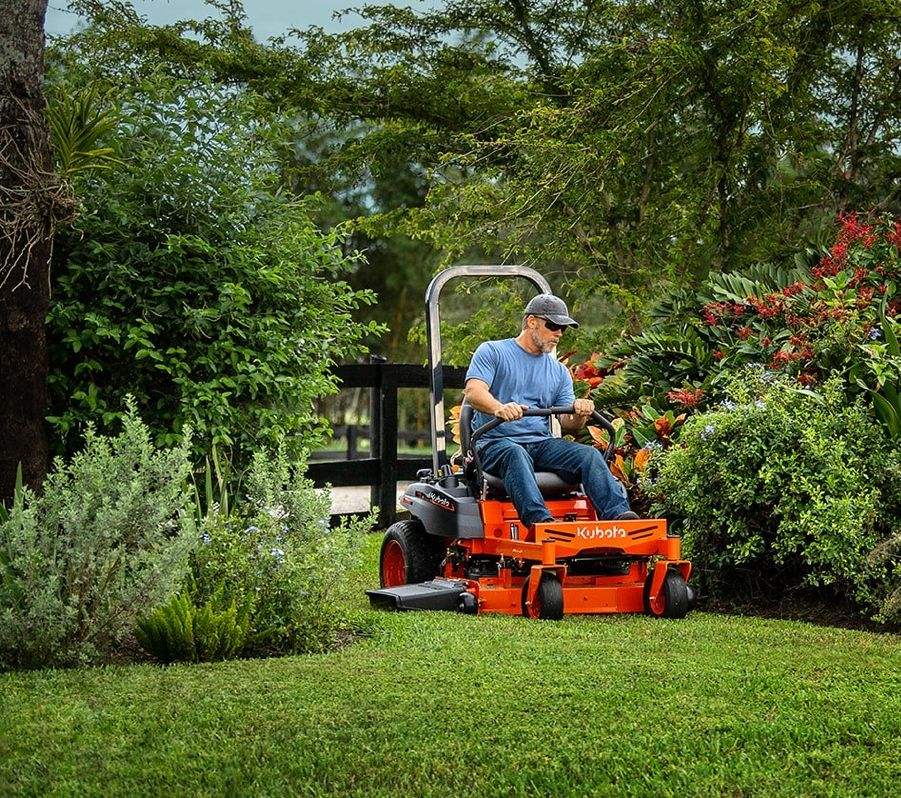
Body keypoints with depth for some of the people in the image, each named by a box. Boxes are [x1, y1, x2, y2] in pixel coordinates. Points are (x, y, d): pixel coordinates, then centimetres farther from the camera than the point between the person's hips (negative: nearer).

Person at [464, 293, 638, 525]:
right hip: (496, 442, -5)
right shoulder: (492, 352, 7)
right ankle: (539, 520, -57)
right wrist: (499, 408, -33)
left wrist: (579, 414, -13)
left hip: (541, 443, 5)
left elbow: (568, 424, 12)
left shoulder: (559, 372, 21)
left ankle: (617, 515, -39)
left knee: (589, 454, -22)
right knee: (515, 455, -39)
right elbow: (473, 392, -11)